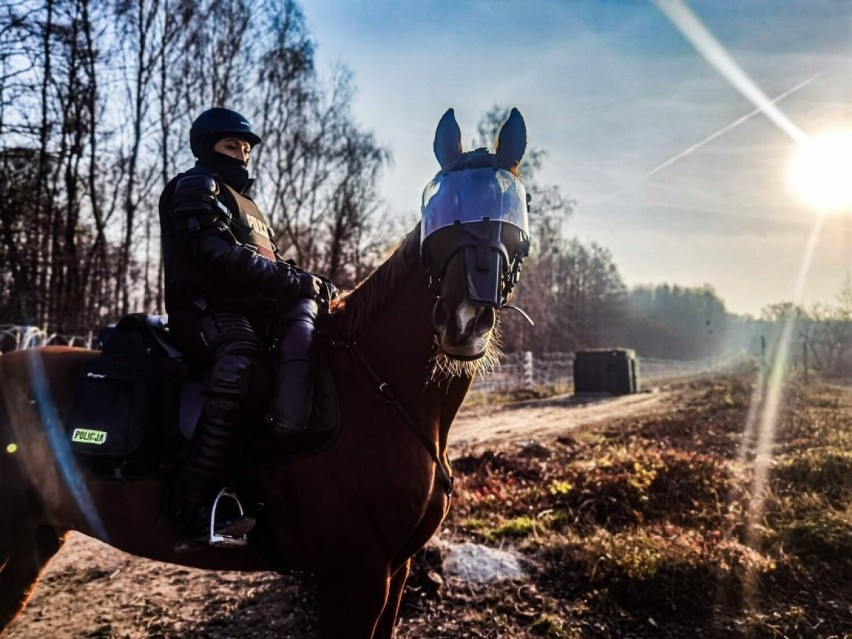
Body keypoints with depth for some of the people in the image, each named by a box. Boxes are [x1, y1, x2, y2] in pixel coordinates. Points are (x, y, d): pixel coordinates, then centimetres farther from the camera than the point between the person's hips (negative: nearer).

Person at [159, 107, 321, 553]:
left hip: (256, 309, 10)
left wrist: (301, 282, 5)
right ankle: (197, 516, -38)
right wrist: (295, 281, -15)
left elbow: (269, 264, 27)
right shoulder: (196, 186, 5)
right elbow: (221, 256, -14)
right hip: (209, 310, -10)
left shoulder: (243, 202, 34)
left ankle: (289, 440, -31)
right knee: (242, 377, -35)